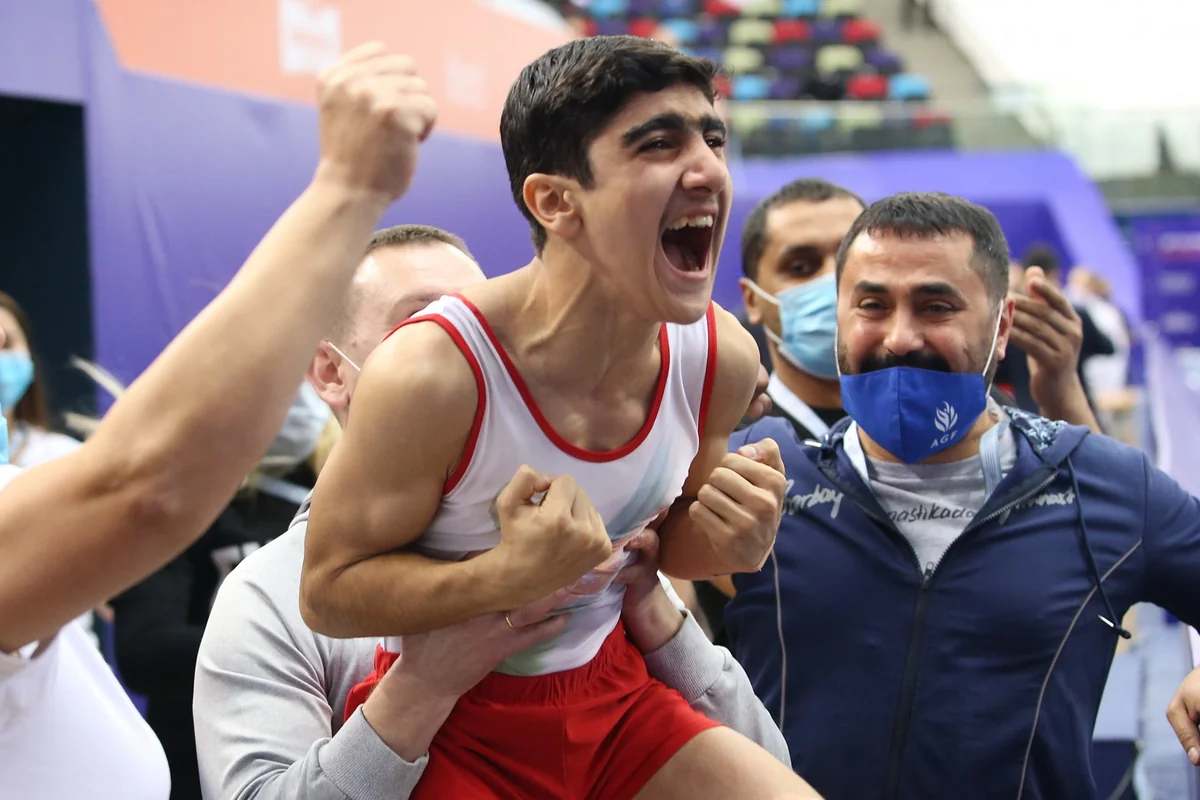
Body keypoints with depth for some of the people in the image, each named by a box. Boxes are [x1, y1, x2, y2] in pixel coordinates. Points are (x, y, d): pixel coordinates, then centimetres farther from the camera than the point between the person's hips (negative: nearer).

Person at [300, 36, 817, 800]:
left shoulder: (721, 357, -11)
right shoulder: (433, 373, -28)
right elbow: (328, 591, -18)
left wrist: (729, 542, -16)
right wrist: (515, 574, -34)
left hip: (612, 693, 5)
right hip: (453, 720, -5)